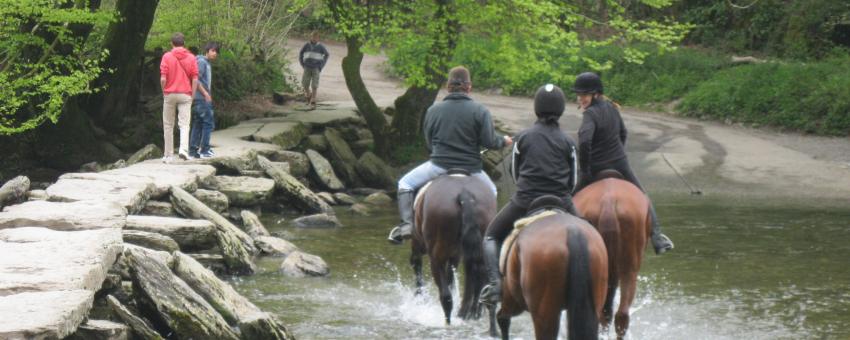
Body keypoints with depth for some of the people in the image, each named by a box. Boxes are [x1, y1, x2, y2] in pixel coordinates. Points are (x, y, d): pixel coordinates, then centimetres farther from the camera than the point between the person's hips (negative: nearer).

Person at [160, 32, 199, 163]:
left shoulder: (167, 57, -5)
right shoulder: (191, 58, 1)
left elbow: (163, 79, -9)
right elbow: (195, 80, -2)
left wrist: (164, 93, 5)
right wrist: (192, 96, 5)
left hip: (170, 94, -1)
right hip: (185, 95, 1)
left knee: (168, 126, 9)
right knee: (184, 124, -1)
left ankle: (168, 155, 10)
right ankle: (183, 149, -23)